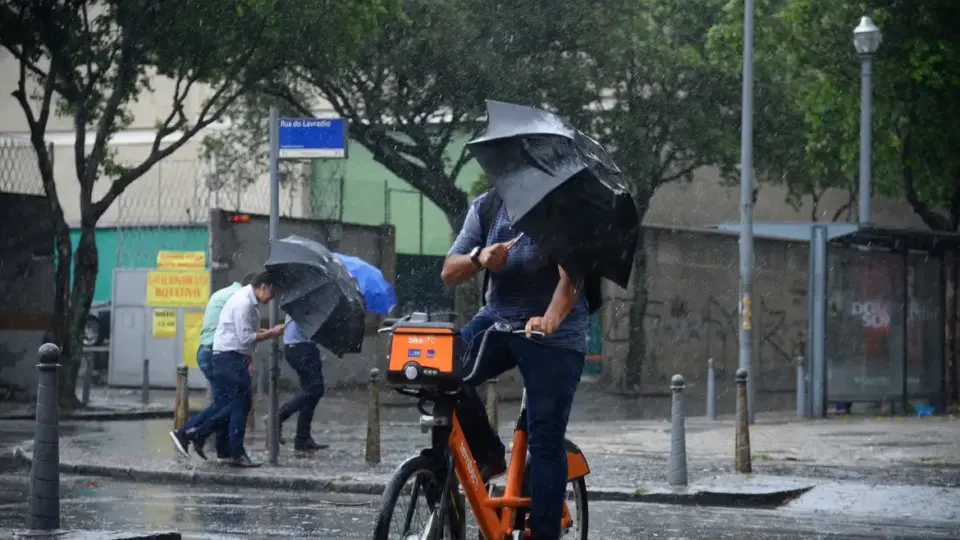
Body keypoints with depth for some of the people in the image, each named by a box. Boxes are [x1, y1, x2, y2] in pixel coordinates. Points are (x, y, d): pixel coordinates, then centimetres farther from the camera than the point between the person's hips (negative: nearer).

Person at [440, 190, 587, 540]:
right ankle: (488, 455, -2)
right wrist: (478, 258, -24)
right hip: (497, 320, 4)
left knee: (545, 442, -7)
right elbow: (449, 273, -1)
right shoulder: (486, 208, 1)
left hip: (555, 336, -4)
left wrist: (550, 319, -47)